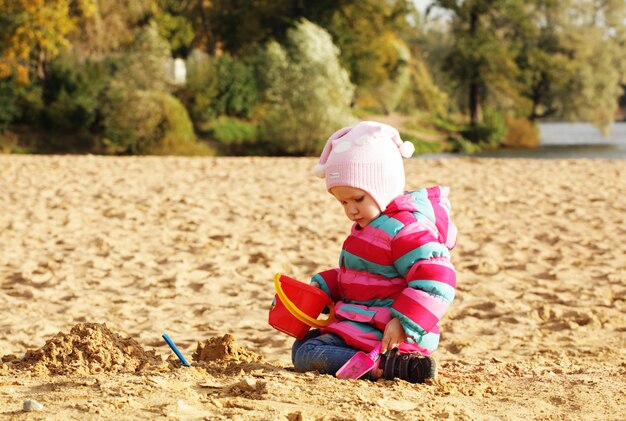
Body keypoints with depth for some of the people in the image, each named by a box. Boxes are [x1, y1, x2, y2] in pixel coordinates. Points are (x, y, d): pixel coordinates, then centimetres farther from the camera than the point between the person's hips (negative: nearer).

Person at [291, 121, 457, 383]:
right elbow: (349, 277, 29)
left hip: (384, 332, -12)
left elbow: (435, 279, -29)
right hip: (361, 323, 12)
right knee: (303, 343, 26)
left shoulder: (405, 229, -21)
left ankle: (387, 366, -33)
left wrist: (403, 323, -35)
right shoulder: (371, 225, 15)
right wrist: (321, 288, 11)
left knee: (306, 356, -22)